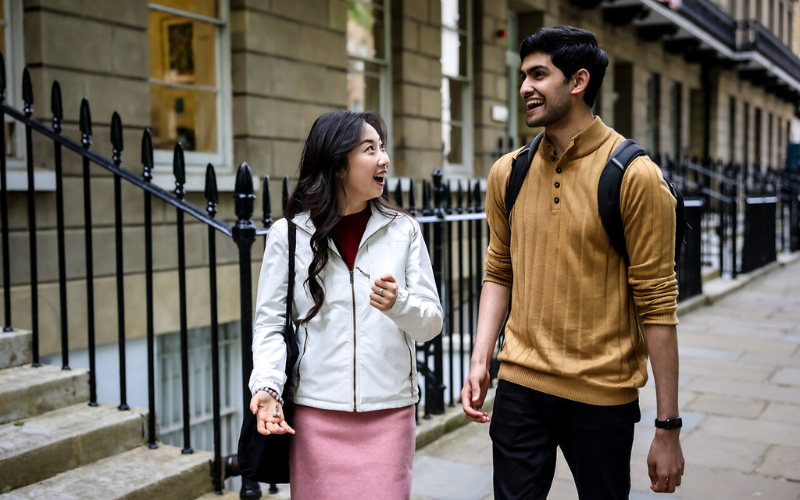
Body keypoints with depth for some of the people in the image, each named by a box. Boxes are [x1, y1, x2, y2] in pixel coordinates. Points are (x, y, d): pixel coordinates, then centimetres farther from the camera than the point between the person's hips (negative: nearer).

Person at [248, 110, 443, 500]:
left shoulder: (403, 230, 5)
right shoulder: (288, 234, 1)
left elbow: (432, 323, 4)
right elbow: (269, 322, 1)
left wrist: (398, 304, -17)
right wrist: (267, 386, -15)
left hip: (389, 411, 1)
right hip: (315, 414, -1)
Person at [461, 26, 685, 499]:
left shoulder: (636, 176, -11)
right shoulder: (508, 173, 4)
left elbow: (657, 305, -11)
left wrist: (669, 429, -10)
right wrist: (480, 360, -1)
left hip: (603, 396, -3)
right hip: (519, 387, 4)